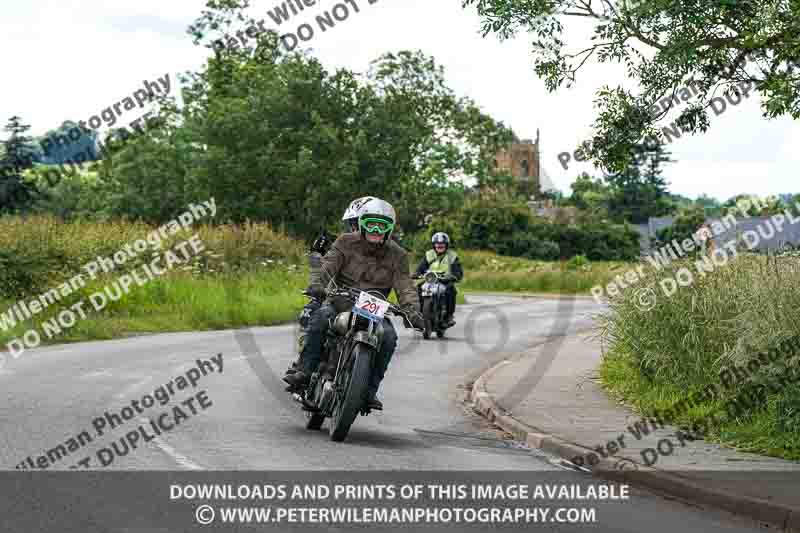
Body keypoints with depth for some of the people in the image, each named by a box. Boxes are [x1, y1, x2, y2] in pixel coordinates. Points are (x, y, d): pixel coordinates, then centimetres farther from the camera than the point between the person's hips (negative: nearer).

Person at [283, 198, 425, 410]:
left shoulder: (397, 255, 6)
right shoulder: (347, 242, 3)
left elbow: (405, 286, -4)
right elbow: (329, 263, -11)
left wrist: (412, 311, -24)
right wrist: (320, 283, -34)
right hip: (341, 300, -1)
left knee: (388, 336, -27)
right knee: (320, 317, -33)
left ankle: (370, 389, -17)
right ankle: (307, 371, -28)